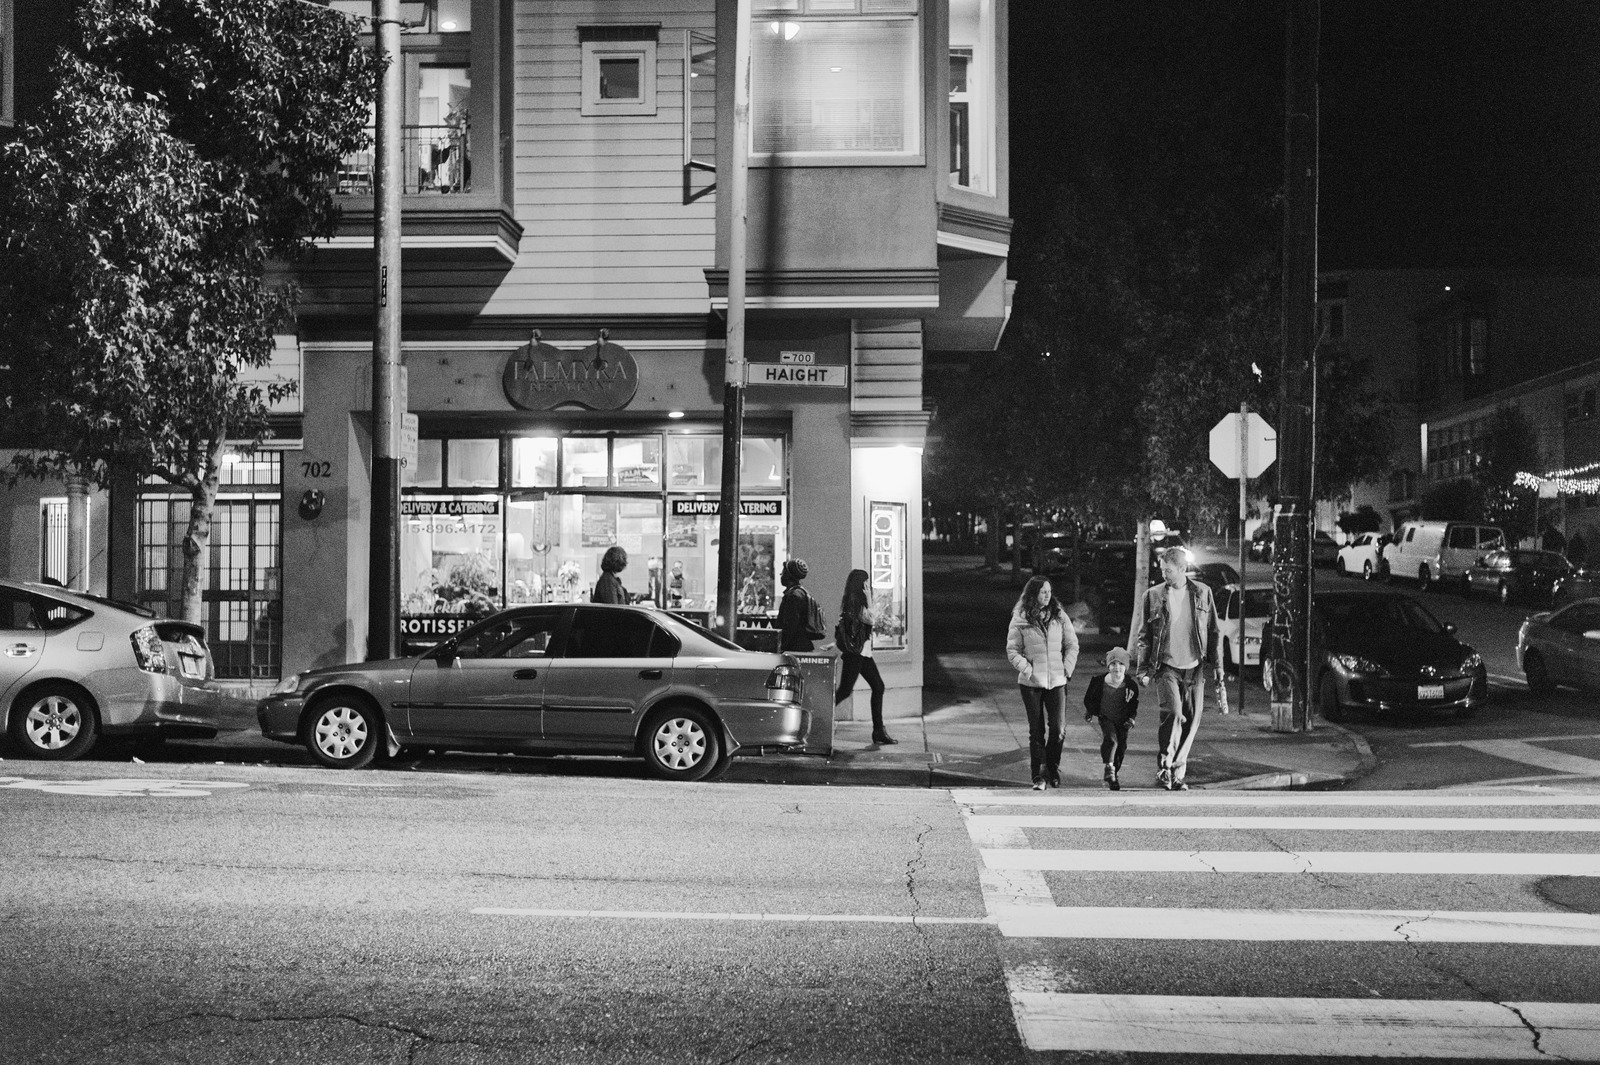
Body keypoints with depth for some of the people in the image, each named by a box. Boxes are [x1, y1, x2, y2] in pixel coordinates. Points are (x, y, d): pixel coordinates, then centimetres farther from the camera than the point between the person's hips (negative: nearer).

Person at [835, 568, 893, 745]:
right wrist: (868, 598, -14)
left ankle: (879, 732, 7)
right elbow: (869, 618, -19)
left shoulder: (856, 601, 17)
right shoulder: (853, 601, -13)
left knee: (878, 687, 6)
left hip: (863, 652, 10)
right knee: (845, 690, -9)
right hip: (855, 652, -10)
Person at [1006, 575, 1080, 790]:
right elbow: (1012, 650, 1)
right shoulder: (1020, 619, -1)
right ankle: (1038, 776, 8)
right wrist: (1026, 668, -11)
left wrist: (1067, 668, 0)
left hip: (1056, 681, 2)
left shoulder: (1059, 616, 6)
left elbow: (1072, 645, 11)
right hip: (1031, 682, -2)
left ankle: (1053, 769, 16)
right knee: (1036, 729, 2)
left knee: (1057, 727, -4)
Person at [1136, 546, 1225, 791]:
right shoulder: (1154, 595, 3)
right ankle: (1164, 766, -5)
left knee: (1191, 721, 2)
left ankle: (1177, 774, 14)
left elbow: (1213, 633, 9)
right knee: (1174, 714, -20)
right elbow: (1144, 635, 8)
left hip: (1194, 668, 2)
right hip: (1166, 667, -2)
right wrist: (1143, 669, 1)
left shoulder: (1202, 593, 5)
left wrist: (1218, 670, 6)